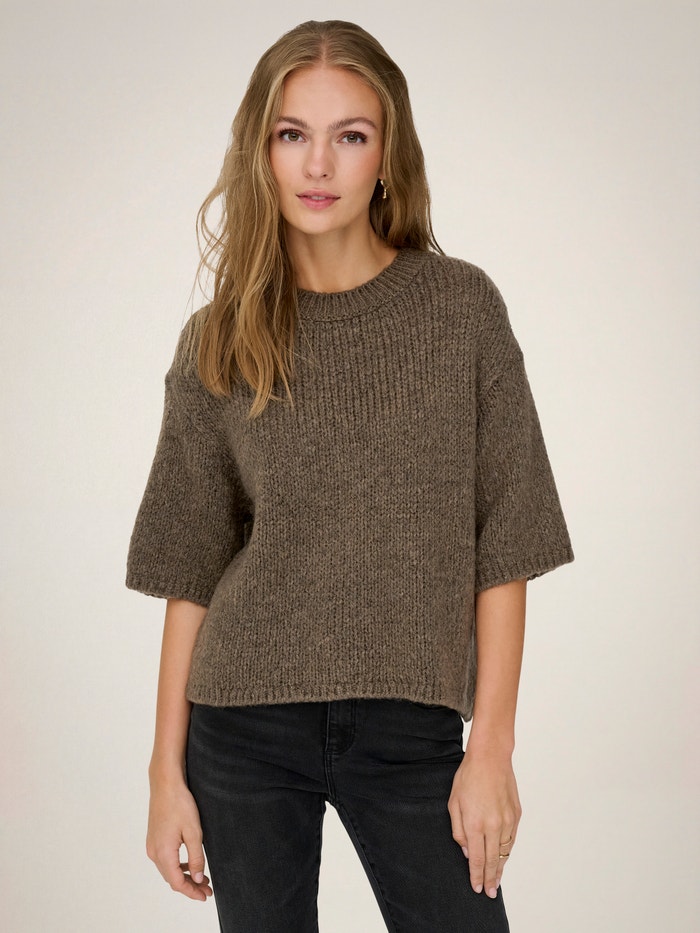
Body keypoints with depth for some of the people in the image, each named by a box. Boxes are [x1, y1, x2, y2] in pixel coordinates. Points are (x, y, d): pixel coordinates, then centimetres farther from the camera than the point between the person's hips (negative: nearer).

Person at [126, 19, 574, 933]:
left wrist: (492, 748, -7)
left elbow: (503, 545, -3)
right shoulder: (217, 343, 2)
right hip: (244, 728, 1)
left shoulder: (461, 308, -2)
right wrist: (167, 768, 1)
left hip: (410, 729, -1)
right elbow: (190, 574, 3)